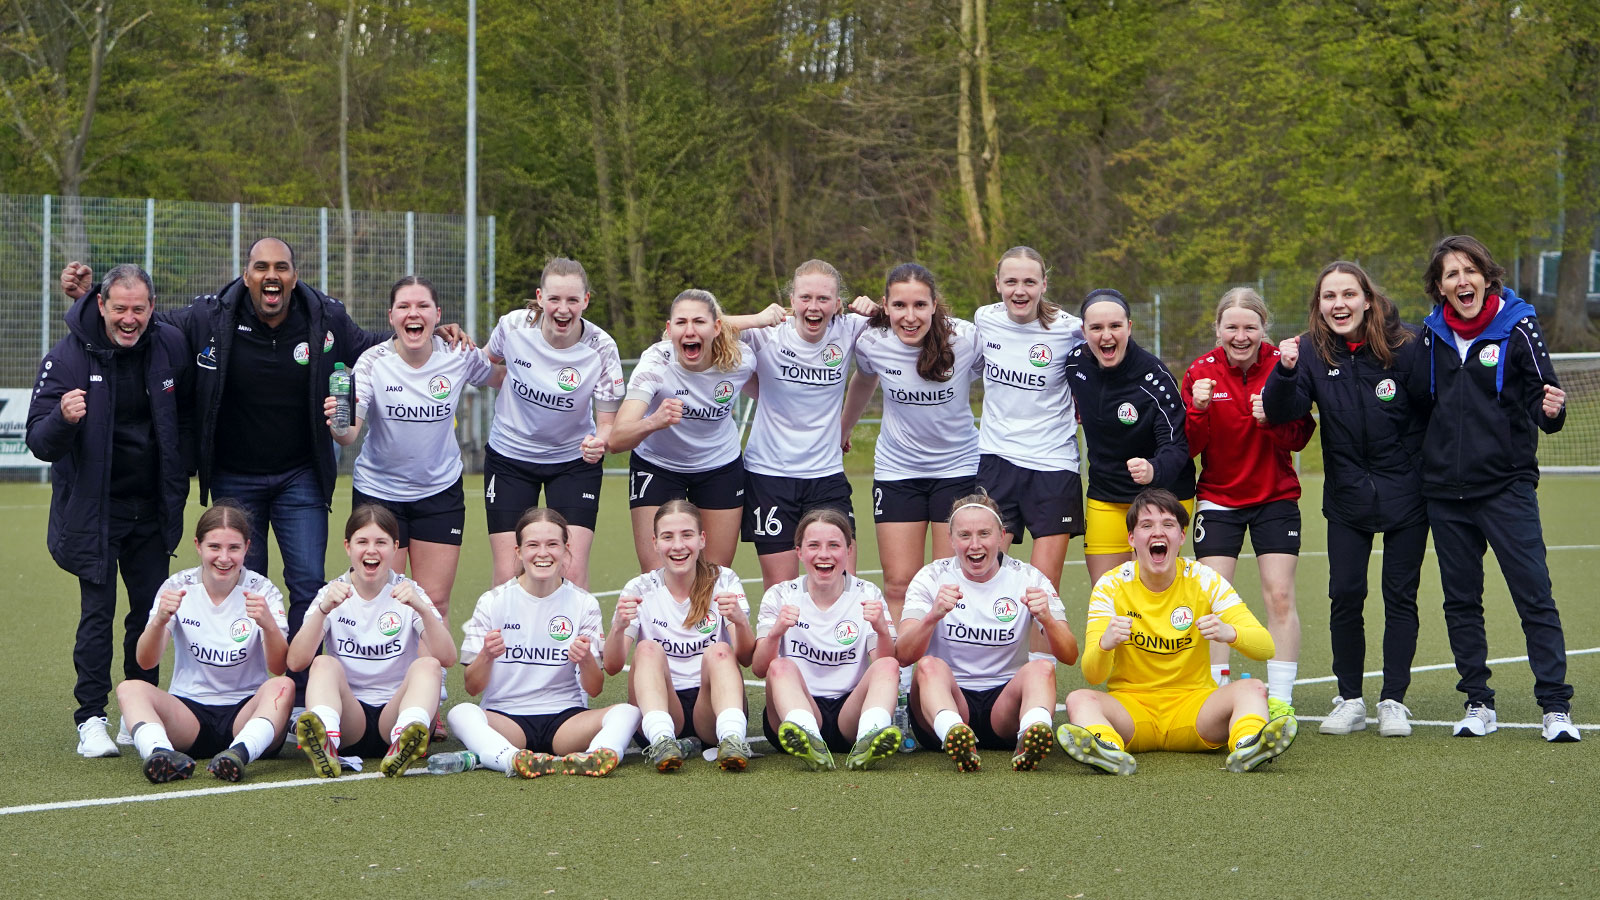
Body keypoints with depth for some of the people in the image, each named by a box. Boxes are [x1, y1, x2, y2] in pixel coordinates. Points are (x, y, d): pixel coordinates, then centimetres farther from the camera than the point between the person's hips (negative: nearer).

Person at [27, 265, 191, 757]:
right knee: (97, 613, -7)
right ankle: (91, 720, -1)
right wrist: (63, 419, -36)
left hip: (152, 510, 4)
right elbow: (39, 442, -14)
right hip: (94, 509, -4)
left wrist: (179, 482, 8)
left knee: (152, 610, 7)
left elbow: (187, 416, 14)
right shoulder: (69, 356, -13)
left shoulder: (171, 347, -2)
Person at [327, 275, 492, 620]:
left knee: (435, 604, 1)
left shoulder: (460, 356, -9)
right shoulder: (372, 362, -14)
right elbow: (350, 435, -25)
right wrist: (339, 426, -43)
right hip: (378, 491, -1)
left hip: (440, 491, 1)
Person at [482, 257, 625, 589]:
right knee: (507, 577, -5)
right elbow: (487, 363, 9)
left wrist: (599, 442, -35)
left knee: (573, 574, -11)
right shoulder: (514, 326, -16)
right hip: (509, 457, 1)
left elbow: (607, 422, -16)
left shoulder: (601, 348, -19)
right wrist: (499, 375, -8)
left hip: (574, 461, -1)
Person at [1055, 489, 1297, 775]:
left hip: (1192, 702, 1)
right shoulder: (1111, 586, -3)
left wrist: (1228, 633, -31)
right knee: (1079, 699, -29)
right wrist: (1104, 644, -36)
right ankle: (1108, 749, -59)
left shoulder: (1204, 580, -1)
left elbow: (1265, 647, -8)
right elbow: (1093, 676, -12)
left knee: (1252, 689, -25)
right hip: (1129, 703, -1)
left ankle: (1247, 745, -55)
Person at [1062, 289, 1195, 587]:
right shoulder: (1076, 362, -7)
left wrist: (1154, 470, -43)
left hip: (1162, 494, -4)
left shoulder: (1153, 375, -21)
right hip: (1104, 495, 5)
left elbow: (1177, 445, -26)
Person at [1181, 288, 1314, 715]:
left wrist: (1273, 419, -27)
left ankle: (1280, 699, 1)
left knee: (1280, 596, -5)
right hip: (1218, 498, 0)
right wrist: (1198, 410, -27)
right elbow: (1188, 446, -9)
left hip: (1276, 496, 0)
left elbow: (1300, 438, -8)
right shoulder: (1201, 371, -5)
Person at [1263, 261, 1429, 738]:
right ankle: (1349, 700, 13)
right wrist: (1285, 372, -35)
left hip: (1405, 496, -2)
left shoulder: (1406, 346, -11)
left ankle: (1393, 701, 11)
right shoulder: (1311, 351, -6)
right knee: (1345, 595, 1)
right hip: (1346, 497, 2)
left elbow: (1435, 412, -4)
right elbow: (1282, 412, -17)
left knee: (1400, 596, 3)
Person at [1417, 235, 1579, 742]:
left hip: (1506, 486, -4)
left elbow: (1541, 403, -4)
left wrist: (1551, 410, -25)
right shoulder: (1432, 334, 8)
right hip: (1446, 491, 4)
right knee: (1461, 601, 7)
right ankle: (1478, 704, 15)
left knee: (1534, 596, -9)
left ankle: (1555, 707, -7)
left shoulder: (1517, 327, -3)